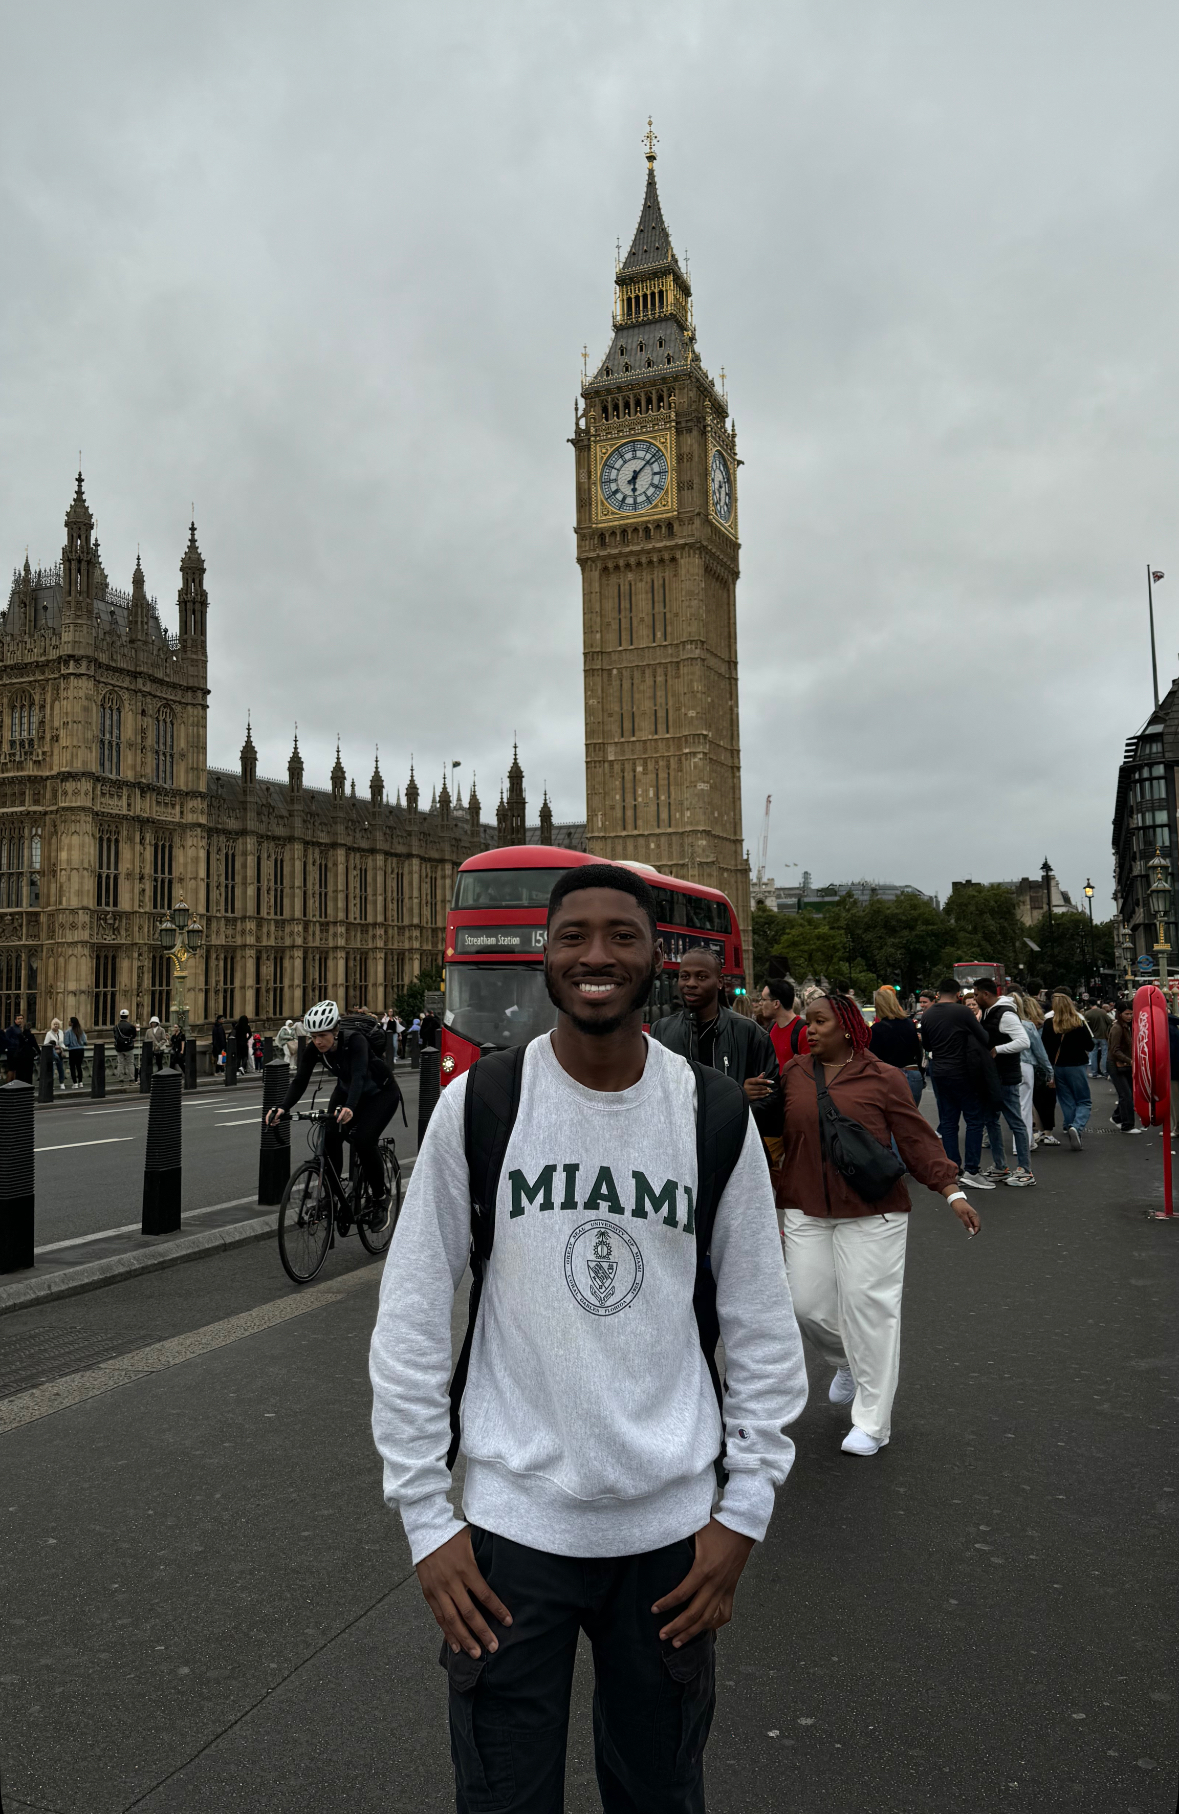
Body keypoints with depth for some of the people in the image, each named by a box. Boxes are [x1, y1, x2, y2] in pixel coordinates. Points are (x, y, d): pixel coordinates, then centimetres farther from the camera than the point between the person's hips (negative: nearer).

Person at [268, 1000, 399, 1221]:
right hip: (346, 1090, 5)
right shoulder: (313, 1049, -20)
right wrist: (283, 1108, -43)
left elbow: (359, 1075, -48)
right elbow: (300, 1081, -25)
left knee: (363, 1140, -24)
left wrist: (350, 1108, -66)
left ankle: (380, 1197, -3)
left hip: (380, 1092, -5)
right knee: (330, 1136, -20)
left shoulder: (355, 1041, -35)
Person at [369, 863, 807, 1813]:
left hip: (673, 1525, 2)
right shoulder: (478, 1103, -9)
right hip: (512, 1521, -1)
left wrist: (744, 1511, 0)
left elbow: (763, 1328, 2)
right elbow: (412, 1321, -4)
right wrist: (427, 1517, -5)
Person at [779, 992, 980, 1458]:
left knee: (868, 1306, -2)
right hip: (807, 1210, 4)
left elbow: (917, 1139, -4)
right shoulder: (794, 1076, 5)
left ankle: (872, 1422, 13)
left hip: (871, 1213, -4)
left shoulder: (883, 1078, -5)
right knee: (807, 1303, 4)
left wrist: (952, 1190, -11)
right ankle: (847, 1363, 38)